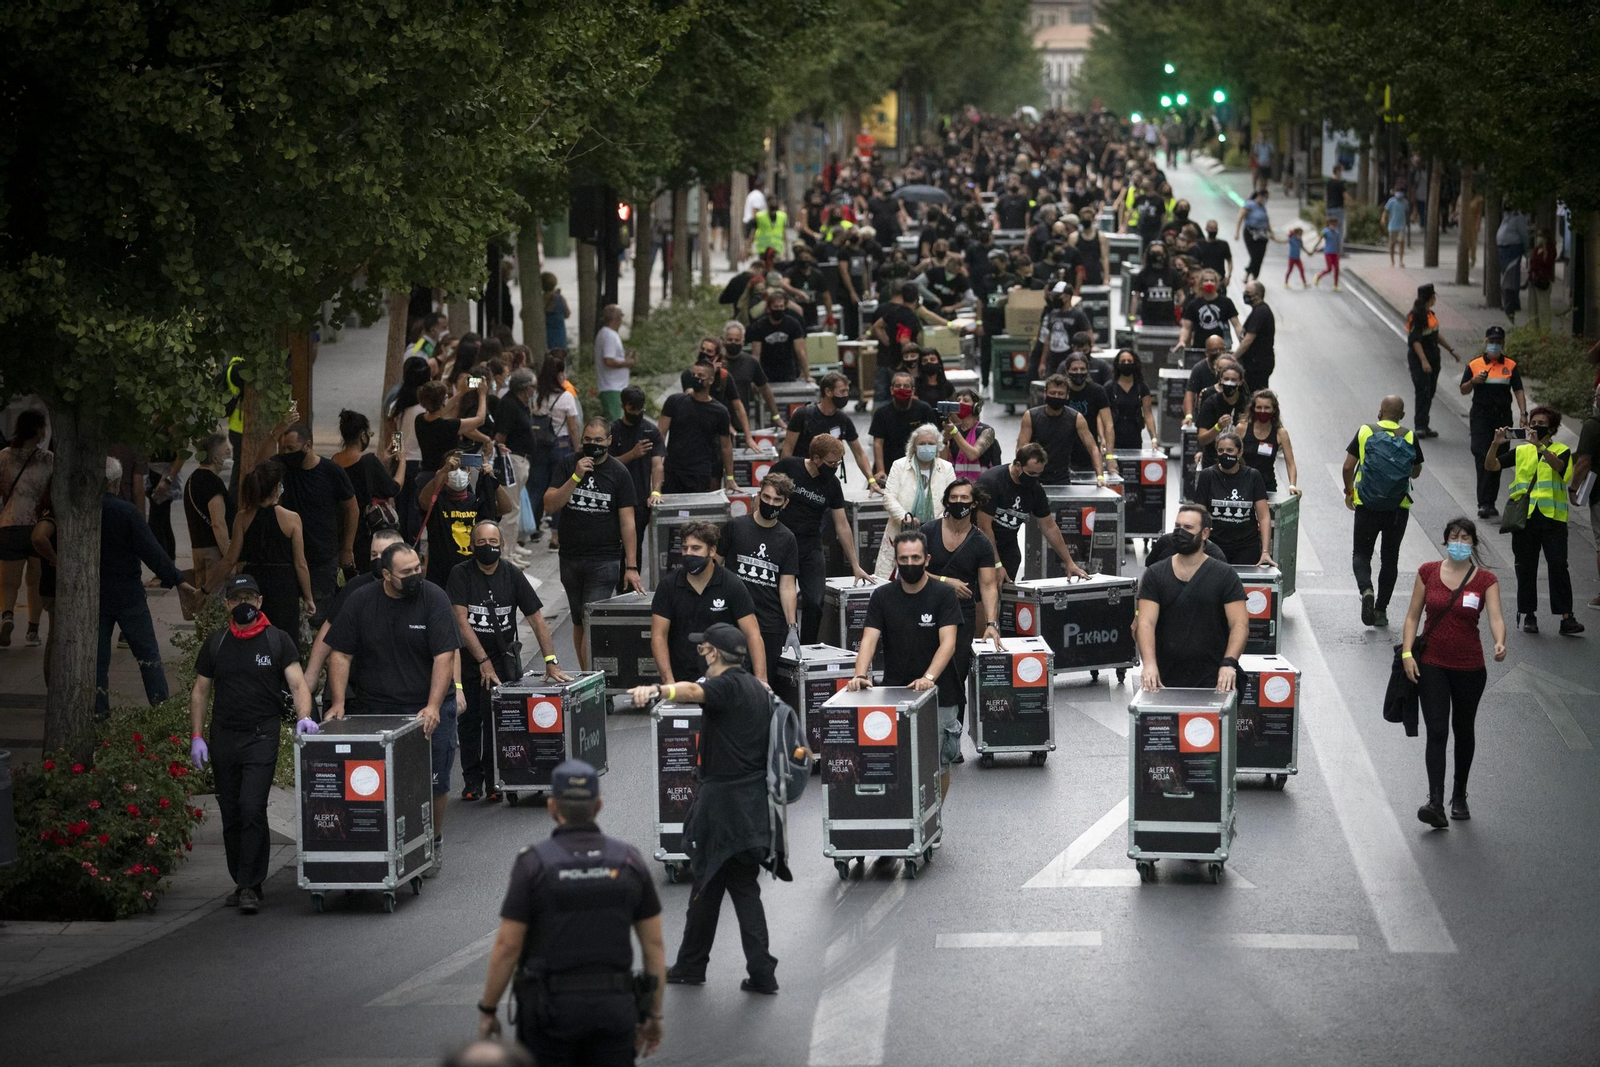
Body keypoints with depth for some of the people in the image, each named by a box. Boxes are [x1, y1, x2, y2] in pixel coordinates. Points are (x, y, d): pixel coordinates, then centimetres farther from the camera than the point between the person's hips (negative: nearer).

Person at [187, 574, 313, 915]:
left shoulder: (277, 640, 2)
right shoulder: (215, 644, 10)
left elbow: (297, 683, -4)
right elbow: (200, 692, 14)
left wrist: (303, 716, -22)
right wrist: (197, 737, 5)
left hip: (261, 736, -4)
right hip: (223, 737, 4)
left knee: (252, 809, -15)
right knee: (230, 814, 7)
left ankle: (250, 887, -12)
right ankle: (242, 883, 18)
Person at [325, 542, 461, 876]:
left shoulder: (434, 599, -7)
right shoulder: (361, 603, 0)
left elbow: (444, 656, -12)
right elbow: (340, 654, 3)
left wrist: (433, 707, -20)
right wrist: (339, 703, -7)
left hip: (428, 710, -1)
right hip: (373, 707, 2)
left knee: (434, 783, 0)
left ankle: (434, 844, 20)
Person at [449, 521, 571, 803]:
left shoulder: (512, 577, 2)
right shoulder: (461, 574, -5)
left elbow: (537, 620, 2)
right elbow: (461, 621, -12)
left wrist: (551, 662, -6)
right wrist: (483, 661, -17)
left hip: (502, 658, 1)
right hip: (468, 658, -1)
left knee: (496, 720, -9)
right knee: (468, 721, 1)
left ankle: (493, 781, -1)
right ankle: (472, 780, 15)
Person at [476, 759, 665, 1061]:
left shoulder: (533, 863, -9)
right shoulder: (629, 860, 1)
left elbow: (507, 946, -9)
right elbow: (654, 944, 3)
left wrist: (487, 1010, 2)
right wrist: (654, 1014, 11)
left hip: (552, 1006, -3)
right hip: (614, 1003, 3)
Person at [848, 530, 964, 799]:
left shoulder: (943, 594, -4)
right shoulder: (882, 596, 4)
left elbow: (948, 643, -14)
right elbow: (869, 640, -5)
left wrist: (929, 678, -31)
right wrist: (861, 675, -24)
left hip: (937, 694, -2)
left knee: (938, 765, 3)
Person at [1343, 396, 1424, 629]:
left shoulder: (1365, 431, -3)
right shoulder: (1409, 437, -1)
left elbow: (1348, 466, -3)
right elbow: (1416, 471, 11)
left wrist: (1349, 491, 13)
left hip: (1367, 505, -1)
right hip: (1399, 508, 1)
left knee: (1361, 553, 10)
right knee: (1389, 558, 13)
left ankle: (1366, 590, -18)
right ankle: (1381, 609, 14)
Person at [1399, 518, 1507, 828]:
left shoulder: (1485, 580, -3)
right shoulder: (1428, 572, 0)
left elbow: (1495, 616, -17)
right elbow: (1413, 615, 3)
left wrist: (1499, 643, -37)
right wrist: (1407, 653, -8)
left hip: (1469, 666, 1)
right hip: (1432, 665, -1)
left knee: (1464, 730, 15)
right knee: (1436, 732, -11)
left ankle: (1459, 797, 32)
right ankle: (1435, 803, -20)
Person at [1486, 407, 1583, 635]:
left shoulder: (1561, 451, 5)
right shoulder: (1520, 451, 12)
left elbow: (1559, 466, -18)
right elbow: (1491, 465, 5)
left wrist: (1539, 446, -30)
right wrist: (1496, 444, -13)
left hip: (1552, 516, -3)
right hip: (1524, 516, 3)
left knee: (1558, 565, -9)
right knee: (1526, 567, 5)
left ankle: (1566, 617, -10)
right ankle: (1529, 616, 14)